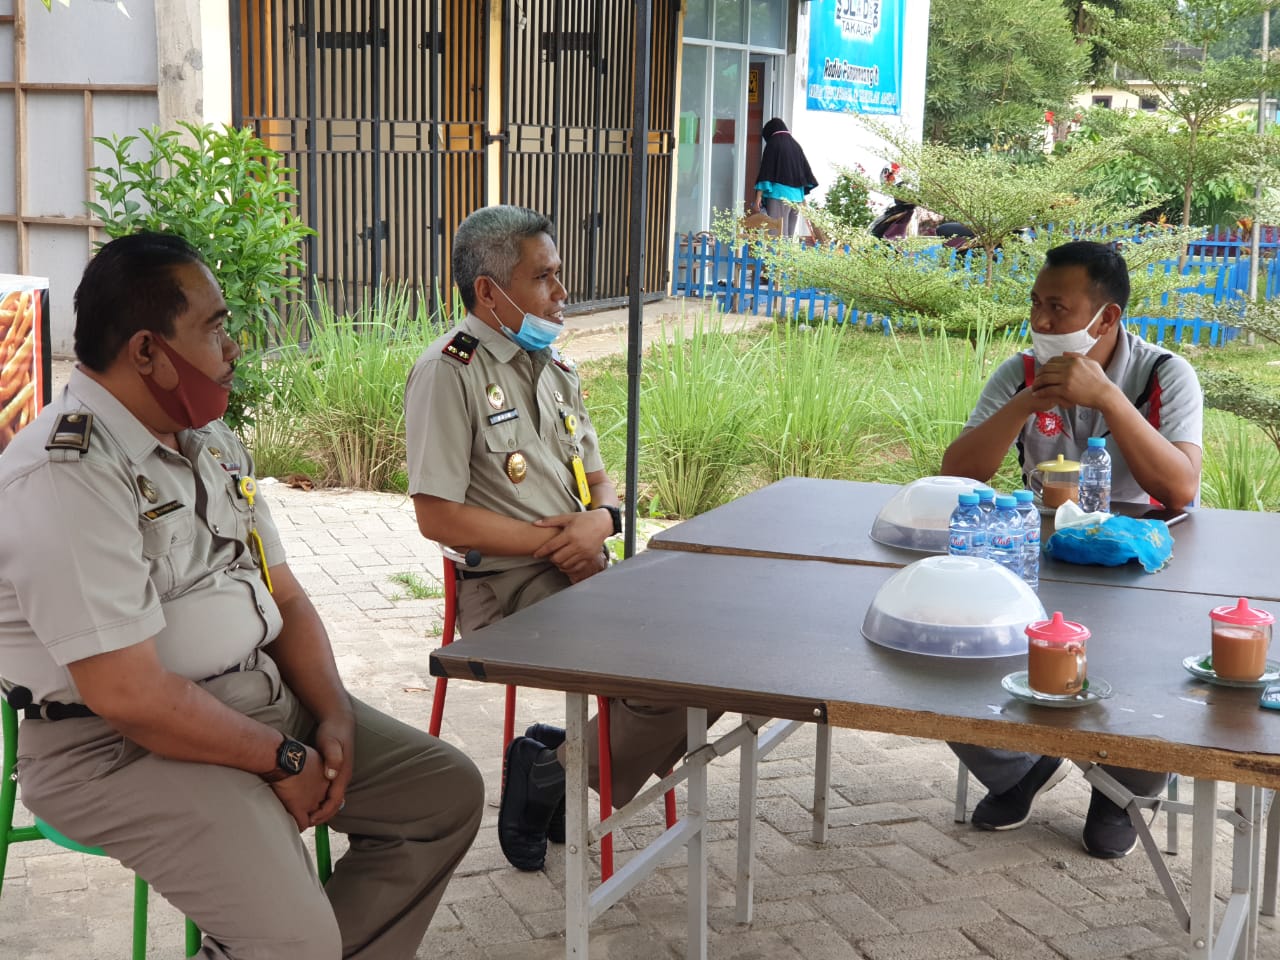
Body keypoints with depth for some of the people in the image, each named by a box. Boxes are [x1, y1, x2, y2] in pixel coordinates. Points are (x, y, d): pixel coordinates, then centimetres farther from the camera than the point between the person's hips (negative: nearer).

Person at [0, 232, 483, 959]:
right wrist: (282, 759, -14)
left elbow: (285, 597, 14)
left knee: (448, 790, 5)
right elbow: (128, 694, -25)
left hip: (263, 697, 9)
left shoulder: (212, 442, 9)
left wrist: (333, 716, -2)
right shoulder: (66, 477, -21)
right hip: (119, 745, -9)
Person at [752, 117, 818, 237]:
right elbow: (806, 171, 17)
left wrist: (759, 195, -8)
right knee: (789, 235, 8)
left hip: (778, 195, -6)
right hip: (796, 196, 6)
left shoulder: (773, 144, -3)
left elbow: (766, 171, -9)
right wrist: (803, 197, 23)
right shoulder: (796, 146, 14)